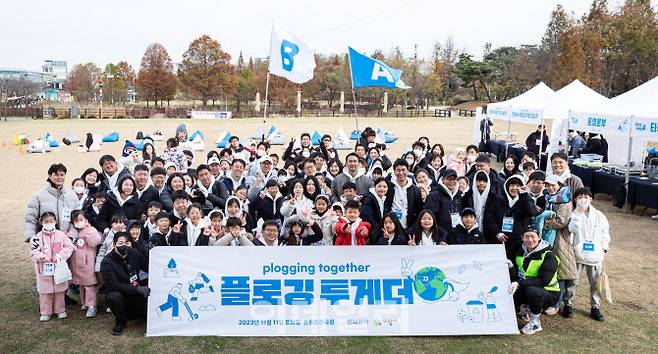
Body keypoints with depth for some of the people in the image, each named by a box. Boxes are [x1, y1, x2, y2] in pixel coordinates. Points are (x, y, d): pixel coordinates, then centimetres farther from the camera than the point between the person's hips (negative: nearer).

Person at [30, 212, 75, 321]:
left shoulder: (61, 235, -2)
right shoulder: (38, 237, -2)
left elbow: (69, 247, -3)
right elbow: (33, 251, -3)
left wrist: (60, 255, -16)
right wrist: (40, 256, -23)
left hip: (59, 267, 0)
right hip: (44, 269, 0)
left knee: (59, 291, 11)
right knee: (45, 291, 6)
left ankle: (60, 310, 25)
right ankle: (45, 312, 19)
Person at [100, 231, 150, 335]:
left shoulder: (135, 254, -5)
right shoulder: (107, 262, -17)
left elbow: (148, 269, 9)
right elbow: (114, 285, -25)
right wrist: (138, 289, -30)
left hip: (136, 295, 4)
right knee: (114, 297, -37)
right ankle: (121, 321, -7)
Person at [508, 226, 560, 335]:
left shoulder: (548, 256, -16)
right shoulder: (521, 252, 4)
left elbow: (543, 281, -26)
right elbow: (516, 276, 1)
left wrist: (520, 283, -33)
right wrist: (511, 267, -21)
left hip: (549, 293, -6)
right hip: (526, 290, 6)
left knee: (532, 290, -37)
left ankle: (535, 323, -14)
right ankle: (528, 307, 15)